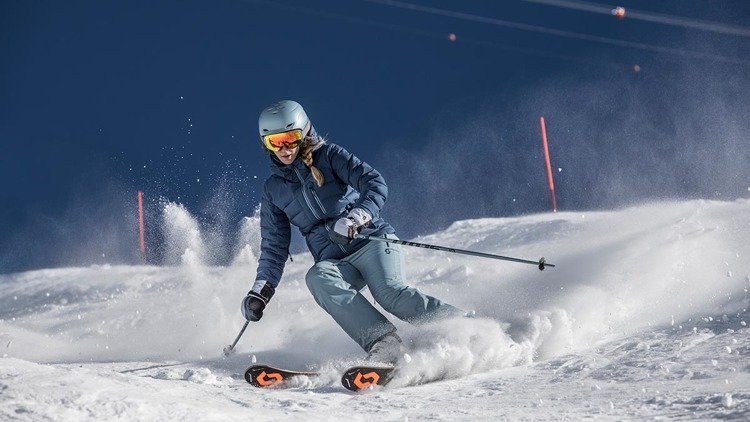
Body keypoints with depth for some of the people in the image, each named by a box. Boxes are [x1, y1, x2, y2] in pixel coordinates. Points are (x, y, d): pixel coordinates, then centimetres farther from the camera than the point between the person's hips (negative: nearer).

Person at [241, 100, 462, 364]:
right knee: (317, 278, -33)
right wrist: (261, 289, 11)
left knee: (390, 293, -32)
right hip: (334, 261, 3)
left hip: (372, 239, -3)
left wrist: (357, 216, -28)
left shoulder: (328, 156, 4)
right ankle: (381, 342, -44)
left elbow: (376, 184, -9)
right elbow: (274, 246, 23)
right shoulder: (274, 189, 16)